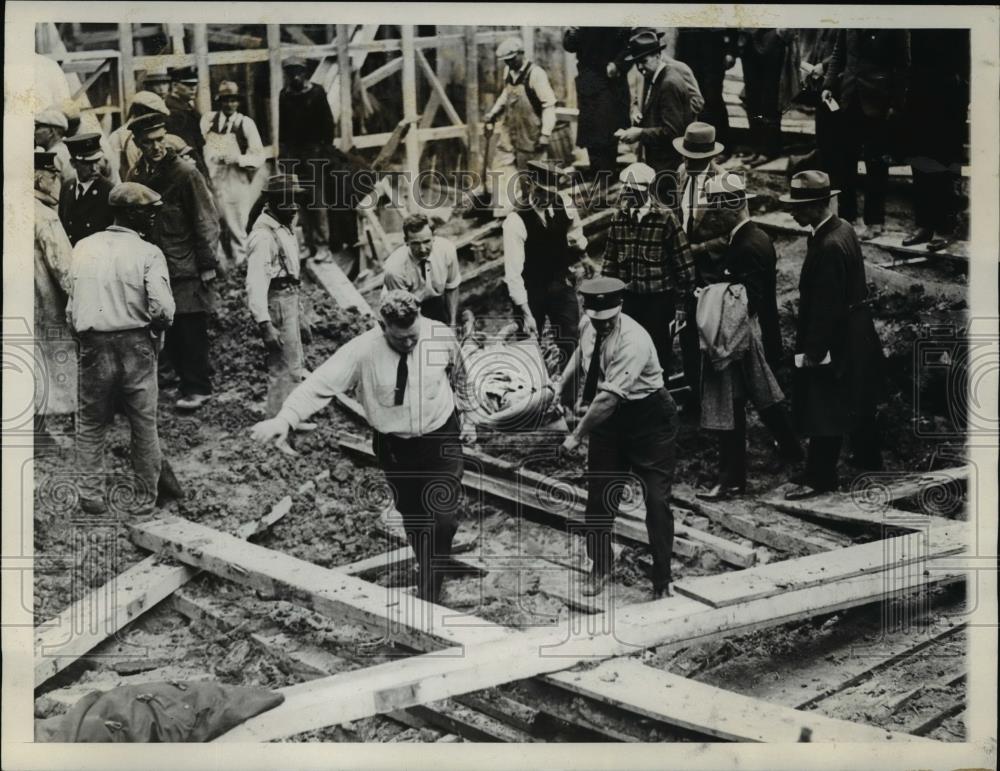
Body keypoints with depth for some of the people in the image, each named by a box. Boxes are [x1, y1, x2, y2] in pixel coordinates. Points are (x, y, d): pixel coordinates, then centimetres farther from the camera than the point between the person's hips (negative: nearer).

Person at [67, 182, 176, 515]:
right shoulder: (148, 253, -8)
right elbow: (162, 308, -16)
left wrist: (80, 329, 15)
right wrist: (154, 330, 4)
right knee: (144, 426, 10)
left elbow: (71, 304, 2)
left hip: (93, 346, 3)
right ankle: (144, 499, 17)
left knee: (91, 425, 15)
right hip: (136, 346, -3)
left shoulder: (84, 248, 4)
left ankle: (91, 496, 12)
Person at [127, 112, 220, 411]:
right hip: (155, 269, 5)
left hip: (187, 269, -5)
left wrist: (206, 266, -10)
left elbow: (207, 221, -7)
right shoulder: (136, 176, 8)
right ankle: (194, 382, 16)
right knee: (169, 332, 5)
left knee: (190, 329, -5)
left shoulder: (185, 173, -8)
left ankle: (197, 387, 6)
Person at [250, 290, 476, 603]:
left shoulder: (442, 337, -17)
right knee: (413, 519, 16)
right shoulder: (363, 351, -23)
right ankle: (430, 572, 43)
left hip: (441, 439, 0)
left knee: (443, 520, -7)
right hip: (393, 445, 0)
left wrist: (463, 412, 14)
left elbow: (458, 375, 4)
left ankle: (428, 601, 8)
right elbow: (321, 383, -30)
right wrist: (285, 419, -44)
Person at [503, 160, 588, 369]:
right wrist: (525, 313, -28)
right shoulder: (516, 221, -22)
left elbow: (578, 242, 12)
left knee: (571, 347, 3)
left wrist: (578, 243, -13)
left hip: (561, 285, 4)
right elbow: (513, 272, -24)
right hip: (531, 290, -4)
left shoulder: (563, 204, -7)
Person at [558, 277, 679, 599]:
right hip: (609, 417, 6)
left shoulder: (633, 341, -29)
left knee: (656, 501, -4)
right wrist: (566, 388, 18)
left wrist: (577, 436, -25)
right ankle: (599, 567, 30)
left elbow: (608, 398, -30)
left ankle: (662, 583, 8)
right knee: (599, 497, 9)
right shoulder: (588, 326, -6)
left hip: (649, 418, -6)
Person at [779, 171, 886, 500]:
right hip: (856, 333, 10)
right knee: (857, 400, 23)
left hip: (835, 338, -10)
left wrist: (813, 351, -19)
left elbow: (826, 306, -25)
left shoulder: (829, 246, -27)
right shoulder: (843, 229, 3)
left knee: (824, 408, -1)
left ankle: (819, 476, 7)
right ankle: (868, 457, 39)